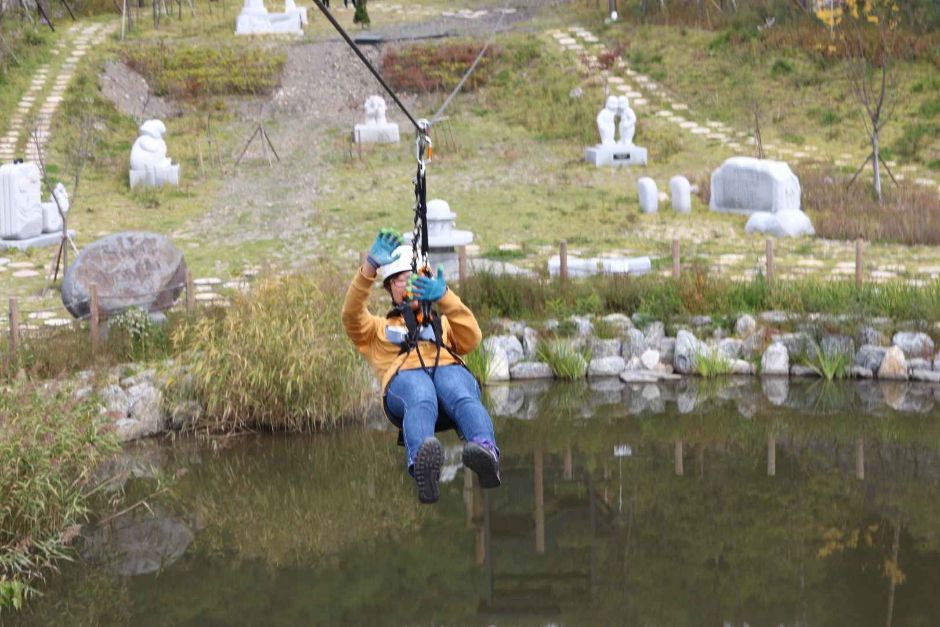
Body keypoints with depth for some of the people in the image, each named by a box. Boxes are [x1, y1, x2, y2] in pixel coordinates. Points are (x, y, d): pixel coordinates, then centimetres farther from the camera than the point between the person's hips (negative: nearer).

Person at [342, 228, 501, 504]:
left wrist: (444, 296, 3)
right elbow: (352, 314, 14)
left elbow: (471, 339, 17)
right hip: (404, 376, -2)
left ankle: (486, 451, -69)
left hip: (449, 369, 2)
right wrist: (370, 266, 0)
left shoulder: (442, 324, 41)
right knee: (421, 403, -41)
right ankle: (422, 465, -73)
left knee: (464, 399, -38)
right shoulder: (377, 329, 38)